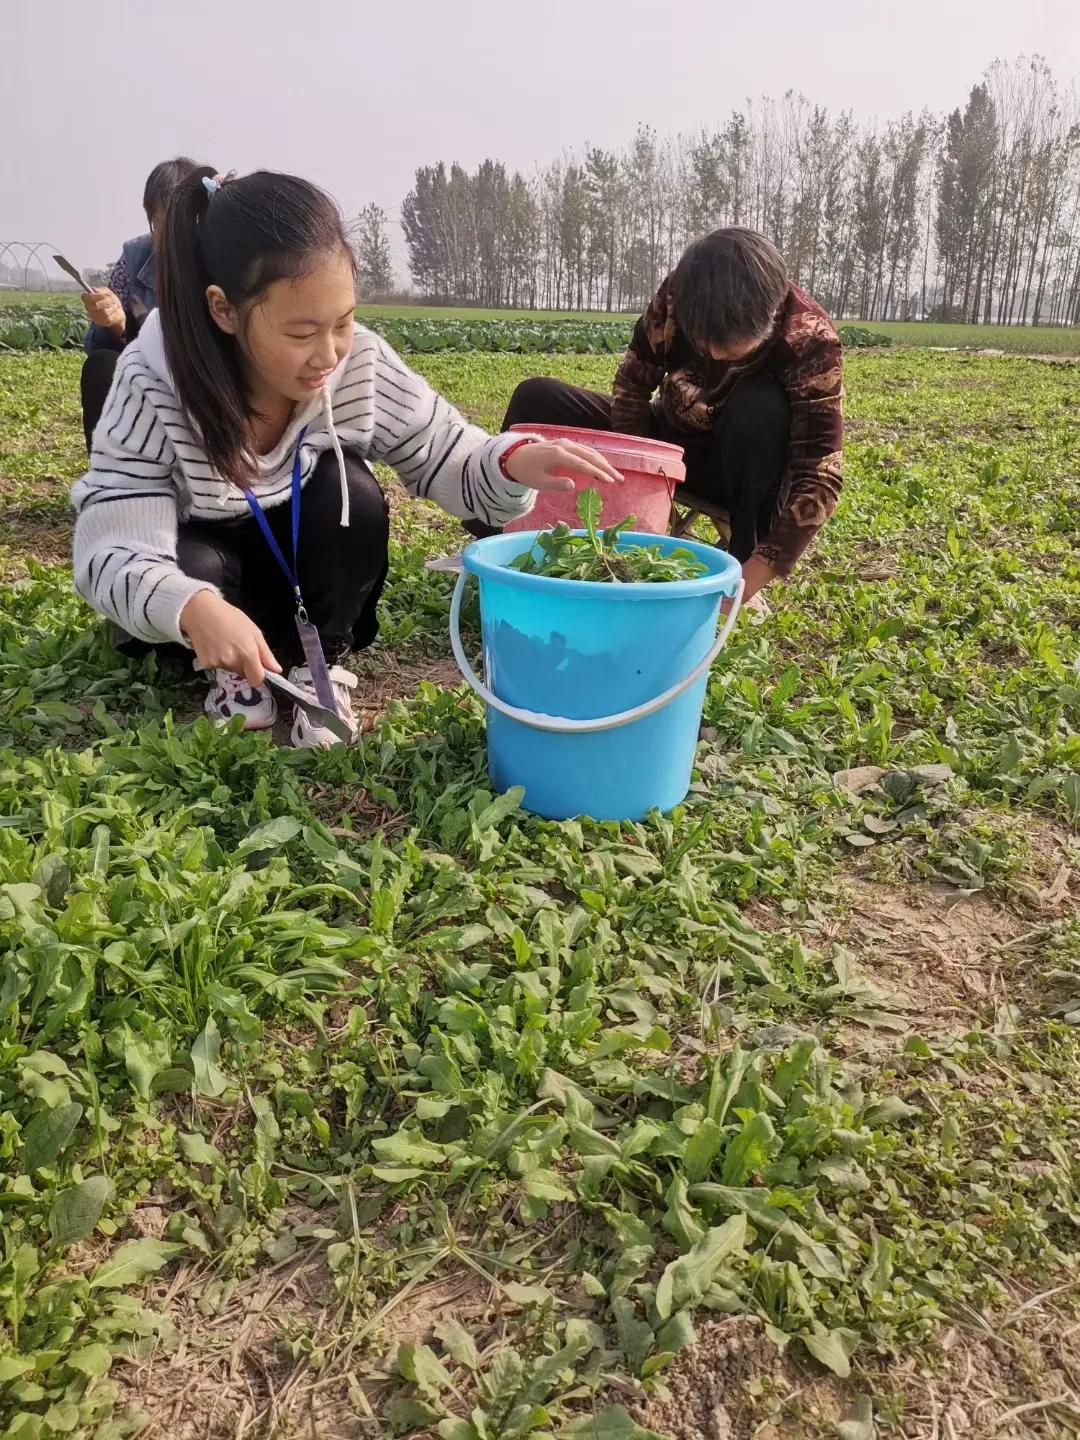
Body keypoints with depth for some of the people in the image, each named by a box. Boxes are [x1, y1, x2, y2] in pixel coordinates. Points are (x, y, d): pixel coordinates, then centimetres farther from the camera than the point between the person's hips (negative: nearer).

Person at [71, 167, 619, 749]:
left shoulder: (363, 367, -22)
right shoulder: (153, 384, -28)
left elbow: (453, 464, -16)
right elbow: (112, 552, -34)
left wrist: (513, 462, -41)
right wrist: (193, 608, -56)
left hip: (314, 583, 2)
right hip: (203, 573, -1)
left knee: (351, 492, -29)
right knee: (192, 573, -36)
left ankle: (319, 662, -8)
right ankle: (232, 670, -2)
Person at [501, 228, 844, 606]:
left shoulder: (812, 340, -29)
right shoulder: (680, 293, -22)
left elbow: (819, 476, -34)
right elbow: (632, 384, -9)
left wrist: (752, 576, -42)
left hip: (740, 463, -3)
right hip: (670, 439, 3)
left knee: (762, 410, -38)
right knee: (537, 399, -12)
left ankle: (744, 560, -22)